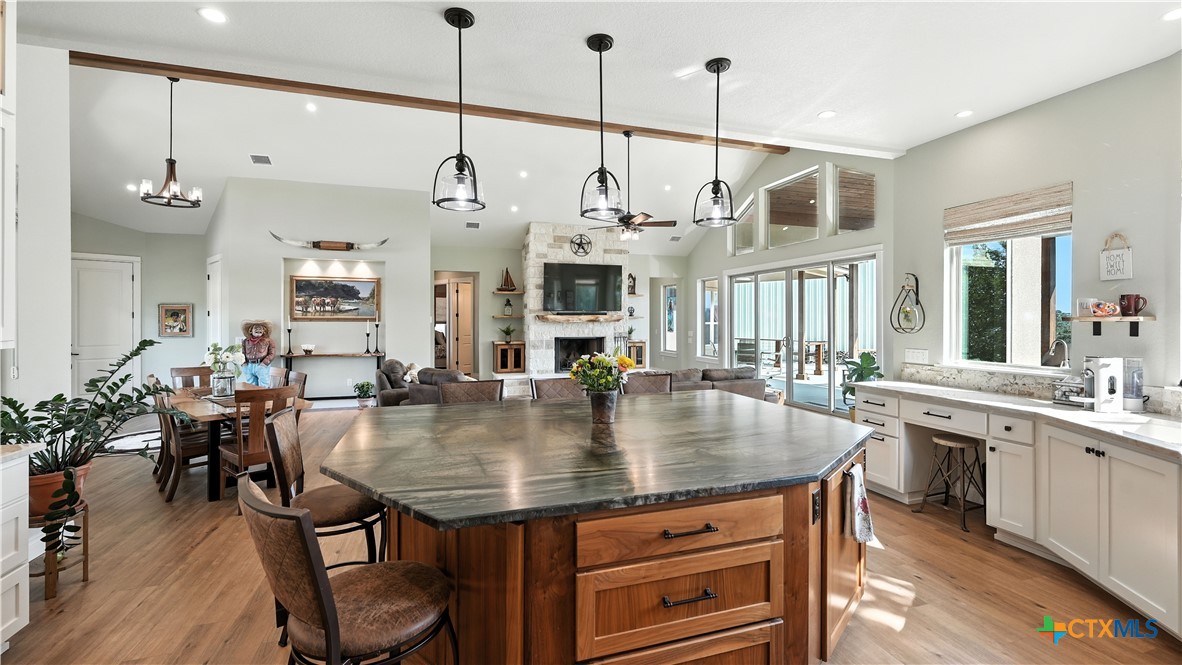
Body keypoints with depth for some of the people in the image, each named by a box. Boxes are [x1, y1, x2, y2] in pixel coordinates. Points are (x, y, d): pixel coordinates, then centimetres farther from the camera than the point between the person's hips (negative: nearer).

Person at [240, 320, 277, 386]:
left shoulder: (268, 341, 3)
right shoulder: (246, 341, 13)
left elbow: (272, 354, 0)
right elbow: (243, 353, 20)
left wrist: (264, 363, -13)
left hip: (262, 366, -3)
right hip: (249, 366, 4)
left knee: (264, 387, -4)